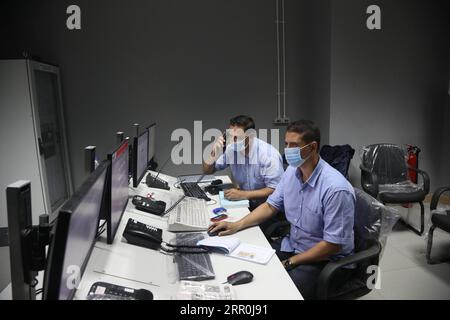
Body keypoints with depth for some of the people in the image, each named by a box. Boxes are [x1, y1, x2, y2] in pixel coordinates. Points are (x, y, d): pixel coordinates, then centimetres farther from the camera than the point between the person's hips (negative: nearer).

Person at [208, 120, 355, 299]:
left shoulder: (336, 188, -26)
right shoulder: (292, 171, -3)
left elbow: (333, 244, -22)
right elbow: (271, 206, 8)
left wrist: (289, 263, -17)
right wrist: (237, 225, -4)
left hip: (327, 259, -7)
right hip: (292, 245, 7)